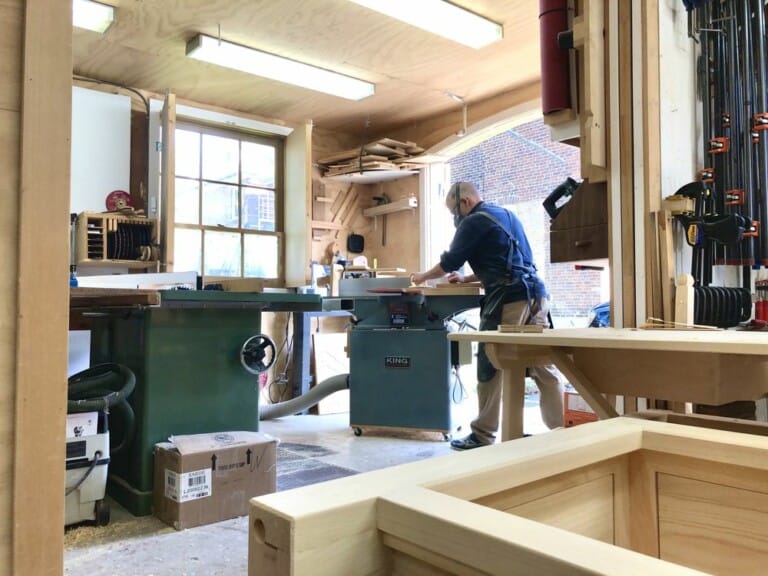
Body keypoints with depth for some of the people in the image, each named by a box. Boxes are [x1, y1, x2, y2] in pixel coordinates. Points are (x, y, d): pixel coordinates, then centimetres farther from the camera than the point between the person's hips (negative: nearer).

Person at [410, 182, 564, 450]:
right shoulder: (505, 214, 24)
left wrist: (423, 276, 20)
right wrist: (467, 278, 30)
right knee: (544, 367, 6)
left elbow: (448, 262, 3)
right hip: (535, 296, 8)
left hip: (509, 300, -8)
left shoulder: (474, 222, -3)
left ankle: (483, 435, 9)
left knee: (490, 368, 1)